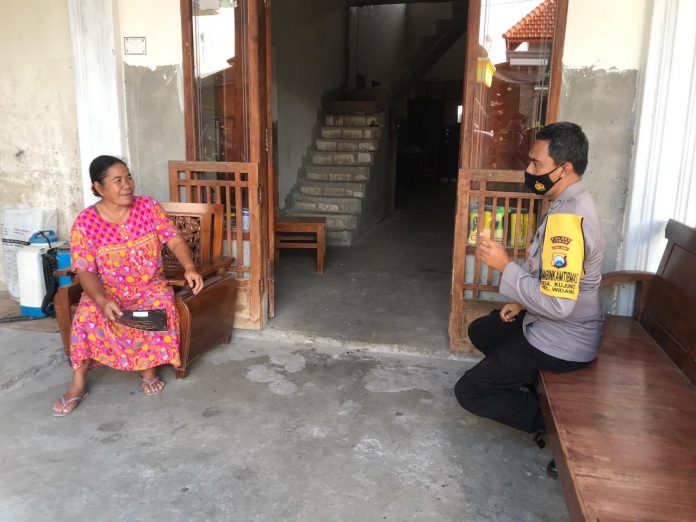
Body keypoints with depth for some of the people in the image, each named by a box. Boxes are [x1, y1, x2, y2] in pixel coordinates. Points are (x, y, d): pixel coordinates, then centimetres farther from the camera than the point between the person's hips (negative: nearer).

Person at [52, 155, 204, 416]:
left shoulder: (149, 207, -5)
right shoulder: (85, 223, -11)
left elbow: (175, 240, -5)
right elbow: (85, 271, -14)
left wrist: (189, 268, -25)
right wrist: (103, 300, -32)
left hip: (149, 286, 1)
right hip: (105, 290, 0)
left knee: (163, 305, -30)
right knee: (87, 314, -29)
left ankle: (149, 369, -8)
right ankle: (78, 385, -11)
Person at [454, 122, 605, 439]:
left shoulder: (567, 219, -30)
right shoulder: (574, 203, 3)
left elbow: (557, 304, -33)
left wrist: (505, 266, -24)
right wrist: (523, 304, 9)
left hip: (560, 341, -10)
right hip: (559, 327, 10)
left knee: (468, 392, -2)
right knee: (480, 331, 28)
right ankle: (537, 390, 24)